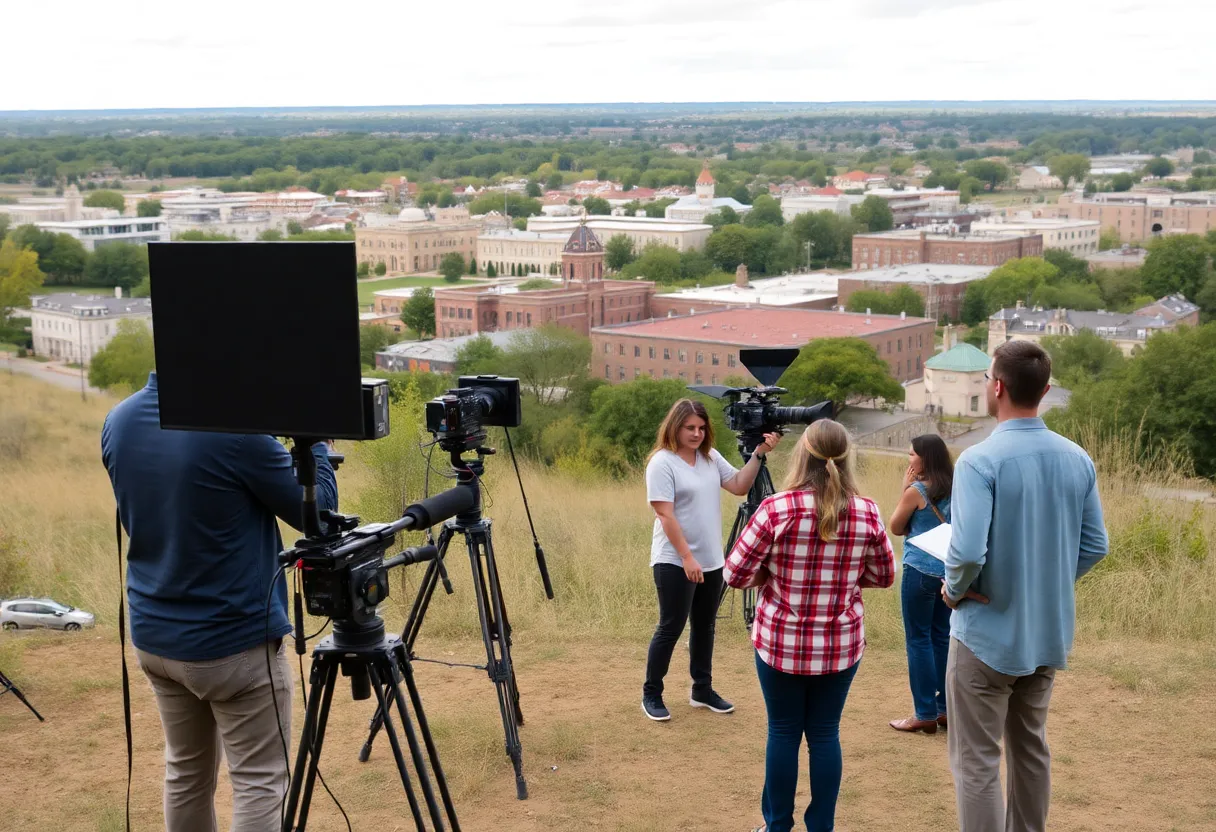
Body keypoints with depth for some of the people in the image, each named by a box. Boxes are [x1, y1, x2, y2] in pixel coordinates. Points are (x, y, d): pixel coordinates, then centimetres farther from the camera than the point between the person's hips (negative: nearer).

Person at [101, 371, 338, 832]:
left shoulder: (118, 421, -2)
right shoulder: (234, 426, -23)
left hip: (153, 637, 7)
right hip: (234, 643, -7)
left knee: (186, 772, 19)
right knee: (259, 783, 3)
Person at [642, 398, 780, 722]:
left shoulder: (711, 457, 7)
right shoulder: (662, 462, -13)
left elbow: (740, 486, 1)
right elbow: (665, 516, -18)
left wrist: (758, 453, -11)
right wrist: (686, 558, -22)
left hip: (711, 561, 7)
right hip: (675, 562, -7)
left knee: (704, 627, 14)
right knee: (671, 628, -2)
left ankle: (702, 690, 26)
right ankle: (651, 695, 9)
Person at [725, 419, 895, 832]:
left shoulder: (776, 509, -15)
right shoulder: (868, 513, -7)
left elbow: (735, 574, -10)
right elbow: (884, 576, 6)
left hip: (780, 642, -2)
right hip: (841, 644, 2)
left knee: (783, 733, 11)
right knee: (825, 734, 12)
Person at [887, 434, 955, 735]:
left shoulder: (916, 491, -14)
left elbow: (895, 528, -1)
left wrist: (905, 489, -2)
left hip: (920, 571, -7)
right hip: (949, 570, 7)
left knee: (918, 640, 0)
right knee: (942, 638, 14)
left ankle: (925, 714, 2)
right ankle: (945, 708, 19)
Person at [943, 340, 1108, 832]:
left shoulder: (980, 461, -21)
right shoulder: (1077, 460, -1)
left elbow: (968, 552, -28)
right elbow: (1095, 546, 5)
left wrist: (953, 590, -9)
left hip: (988, 633, -6)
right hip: (1050, 632, 6)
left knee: (976, 760, 3)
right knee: (1031, 746, 22)